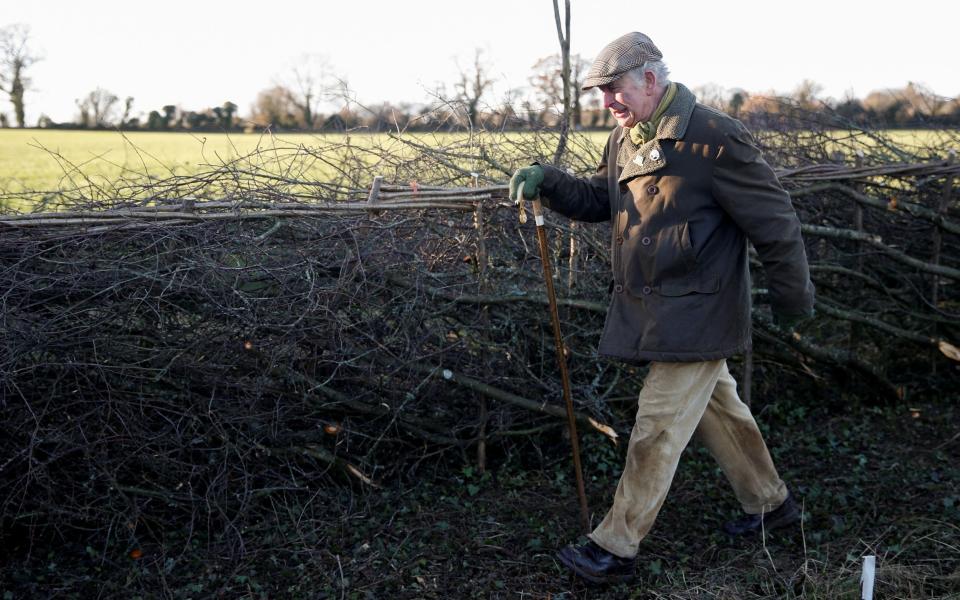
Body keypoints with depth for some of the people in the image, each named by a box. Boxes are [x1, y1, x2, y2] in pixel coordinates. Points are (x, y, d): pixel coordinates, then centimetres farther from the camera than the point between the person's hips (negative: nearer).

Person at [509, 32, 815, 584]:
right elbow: (598, 200, 15)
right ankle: (770, 503, 39)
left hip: (696, 317, -9)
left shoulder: (716, 139, -19)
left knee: (658, 427, -4)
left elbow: (776, 224, -14)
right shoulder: (626, 140, 7)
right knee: (718, 407, 21)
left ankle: (616, 548, 4)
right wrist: (548, 182, -5)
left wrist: (794, 300, -6)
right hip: (651, 310, 9)